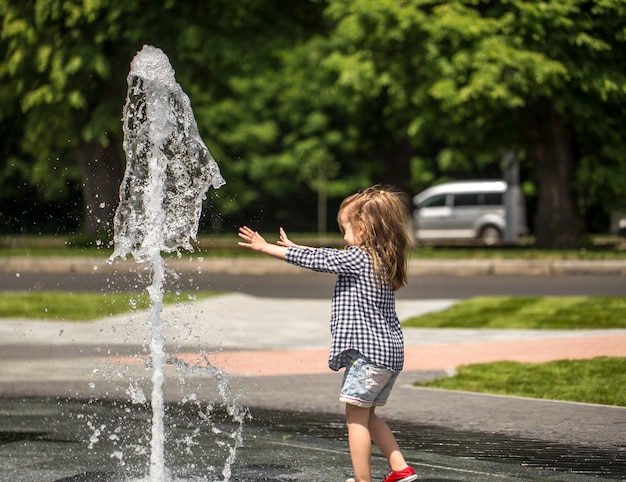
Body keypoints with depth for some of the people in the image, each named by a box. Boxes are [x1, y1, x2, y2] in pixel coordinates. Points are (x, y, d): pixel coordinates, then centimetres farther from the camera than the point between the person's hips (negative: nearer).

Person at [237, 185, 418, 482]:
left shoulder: (358, 259, -14)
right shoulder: (381, 260, 13)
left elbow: (315, 260, -8)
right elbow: (328, 257, 25)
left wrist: (265, 247, 1)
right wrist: (295, 247, 34)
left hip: (367, 353, -9)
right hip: (390, 350, 9)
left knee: (356, 418, -2)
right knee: (368, 416, 20)